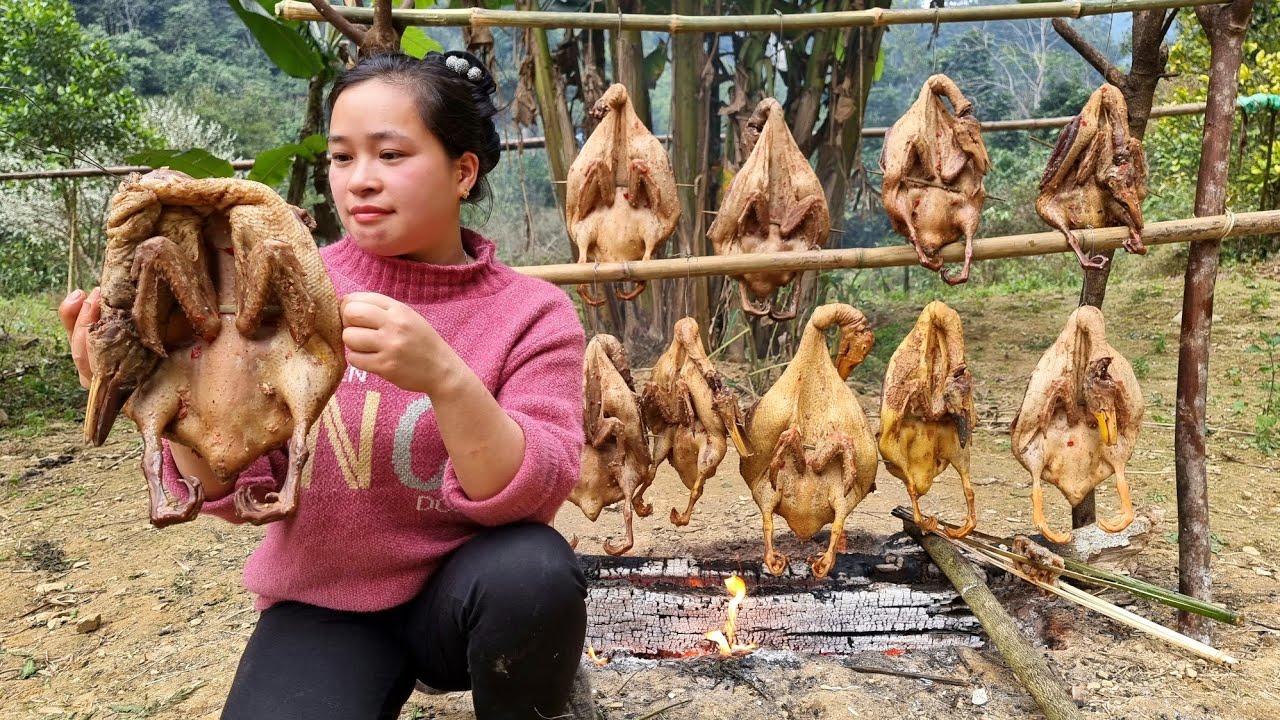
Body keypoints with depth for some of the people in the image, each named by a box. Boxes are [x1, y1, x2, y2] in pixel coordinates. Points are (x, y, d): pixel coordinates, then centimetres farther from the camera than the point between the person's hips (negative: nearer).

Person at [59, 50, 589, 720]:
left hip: (461, 593, 0)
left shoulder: (533, 314, -11)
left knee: (532, 571, -31)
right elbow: (238, 487, -7)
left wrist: (446, 378, -40)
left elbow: (533, 497, -23)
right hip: (323, 605, 1)